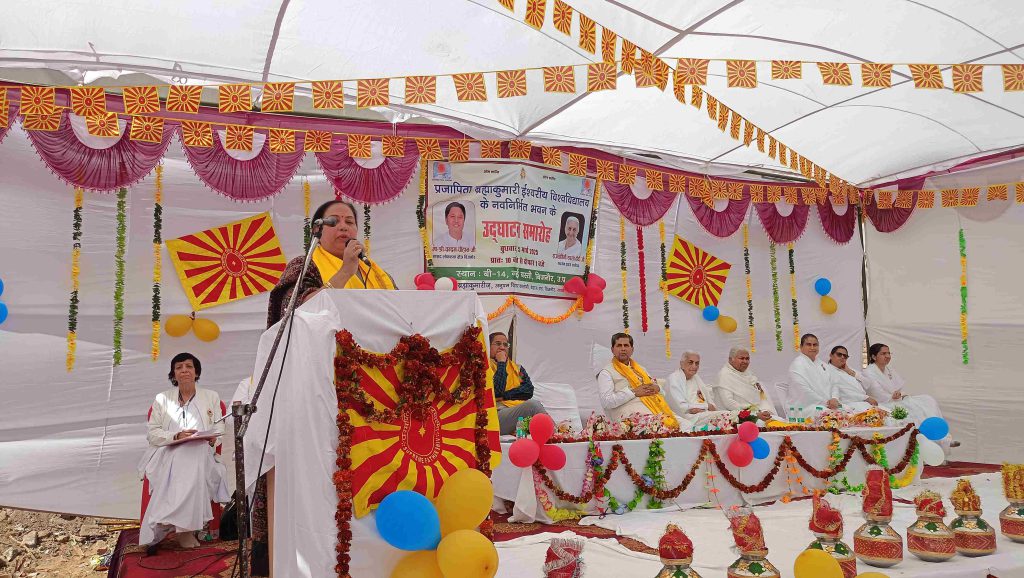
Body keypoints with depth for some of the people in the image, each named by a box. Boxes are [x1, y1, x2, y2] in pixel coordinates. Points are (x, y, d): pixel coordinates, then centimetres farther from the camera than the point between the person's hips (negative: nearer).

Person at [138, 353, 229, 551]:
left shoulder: (211, 397, 16)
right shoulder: (162, 398, 16)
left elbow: (219, 430, 12)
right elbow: (152, 433, 7)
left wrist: (212, 439, -13)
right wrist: (177, 436, -12)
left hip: (200, 454, 1)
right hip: (168, 455, 0)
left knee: (193, 466, -36)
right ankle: (183, 529, -33)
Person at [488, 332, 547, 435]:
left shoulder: (517, 368, 25)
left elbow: (529, 390, 7)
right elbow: (496, 391, -10)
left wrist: (504, 395, -5)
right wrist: (501, 363, -1)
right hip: (499, 414, -5)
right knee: (532, 404, -31)